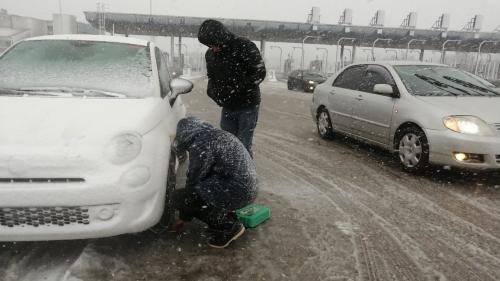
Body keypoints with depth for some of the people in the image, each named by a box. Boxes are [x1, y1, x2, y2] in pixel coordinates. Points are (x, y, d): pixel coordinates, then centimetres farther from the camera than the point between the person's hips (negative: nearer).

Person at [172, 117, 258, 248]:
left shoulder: (200, 145, -13)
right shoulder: (215, 135, 17)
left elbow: (193, 181, -7)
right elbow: (202, 177, 23)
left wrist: (184, 216, 10)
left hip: (237, 191, -10)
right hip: (248, 188, 10)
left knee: (180, 198, -5)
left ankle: (228, 228, 1)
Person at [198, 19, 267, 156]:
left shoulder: (245, 47, -14)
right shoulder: (210, 54, 5)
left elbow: (259, 73, -16)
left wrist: (236, 89, -19)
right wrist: (212, 91, -3)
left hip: (247, 106, -6)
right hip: (227, 107, 6)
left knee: (243, 146, -6)